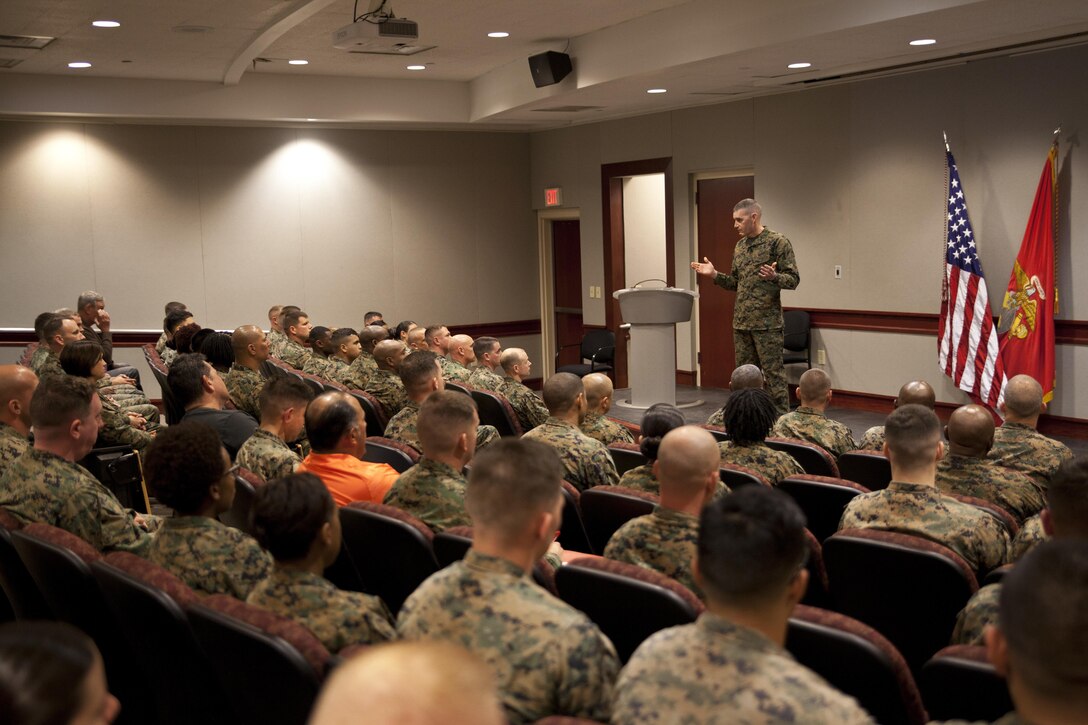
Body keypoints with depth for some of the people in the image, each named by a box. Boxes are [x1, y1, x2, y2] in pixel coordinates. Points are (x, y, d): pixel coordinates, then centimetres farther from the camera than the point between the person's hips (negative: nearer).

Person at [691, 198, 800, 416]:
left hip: (767, 323, -7)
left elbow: (793, 279, -10)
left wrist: (774, 277, -29)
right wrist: (714, 275, 7)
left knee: (774, 374, -5)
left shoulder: (778, 242, -7)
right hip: (741, 323, 7)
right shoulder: (740, 246, 15)